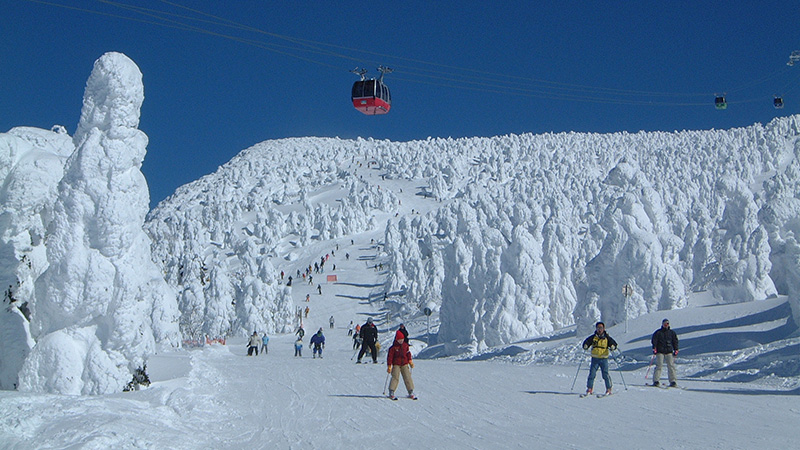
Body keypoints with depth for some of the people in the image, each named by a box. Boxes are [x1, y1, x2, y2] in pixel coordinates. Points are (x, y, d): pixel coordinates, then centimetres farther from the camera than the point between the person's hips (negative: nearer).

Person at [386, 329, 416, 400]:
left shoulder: (405, 345, 7)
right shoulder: (393, 347, -8)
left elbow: (408, 353, 20)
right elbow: (389, 356, -7)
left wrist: (410, 361, 16)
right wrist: (389, 366, -10)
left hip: (405, 364, 4)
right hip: (396, 364, -4)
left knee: (408, 377, 1)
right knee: (395, 378, -11)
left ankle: (411, 392, 7)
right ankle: (391, 393, -5)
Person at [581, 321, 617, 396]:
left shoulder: (607, 337, 3)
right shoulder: (593, 337, 5)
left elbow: (614, 343, 2)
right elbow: (587, 342, 6)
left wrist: (612, 347, -21)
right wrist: (585, 346, -16)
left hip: (604, 359, -1)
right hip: (595, 358, 1)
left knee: (605, 374, -6)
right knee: (592, 374, -4)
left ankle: (608, 389, 6)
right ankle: (589, 389, 5)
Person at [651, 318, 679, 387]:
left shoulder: (672, 332, 12)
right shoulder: (658, 332, 6)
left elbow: (675, 341, 15)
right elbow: (654, 340, 5)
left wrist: (676, 350, 7)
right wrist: (654, 348, -7)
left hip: (669, 351, 2)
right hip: (660, 351, -2)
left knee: (671, 366, -5)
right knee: (659, 366, -9)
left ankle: (673, 381, -2)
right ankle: (656, 381, -7)